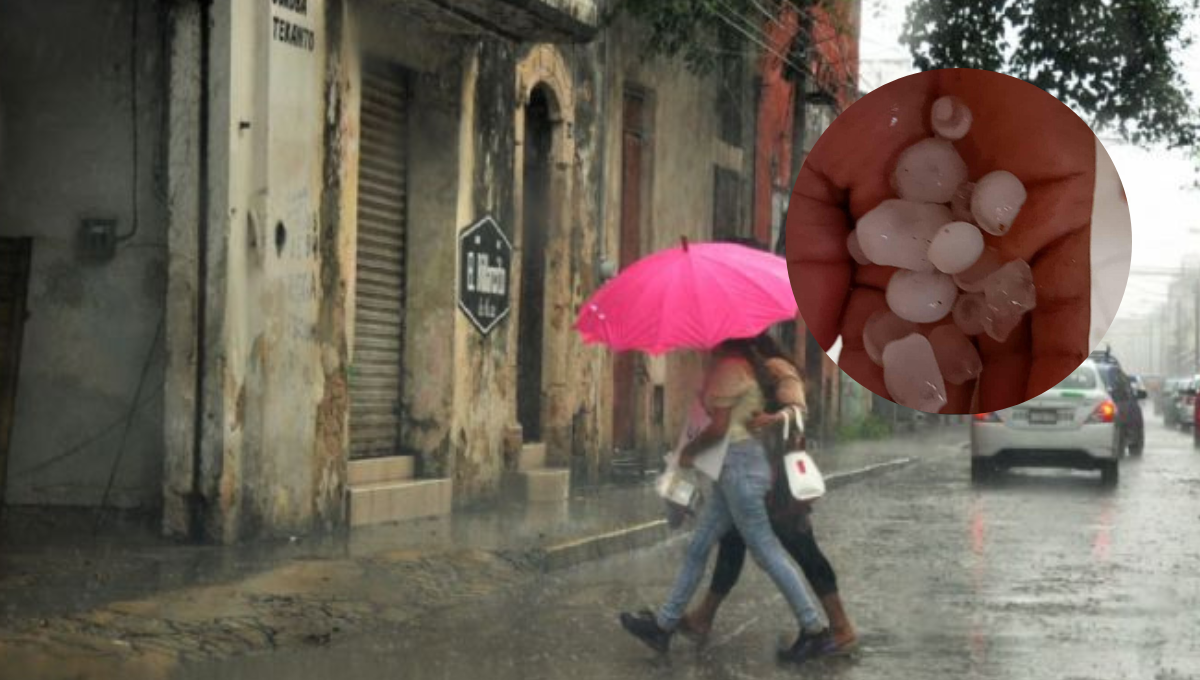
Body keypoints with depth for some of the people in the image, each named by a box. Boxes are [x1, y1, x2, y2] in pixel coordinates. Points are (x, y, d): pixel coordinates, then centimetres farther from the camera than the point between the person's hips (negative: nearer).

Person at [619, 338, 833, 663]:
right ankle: (664, 624, 16)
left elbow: (718, 426, -17)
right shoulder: (742, 365, 16)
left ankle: (815, 632, -2)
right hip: (734, 467, 10)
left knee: (766, 550, -6)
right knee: (698, 547, 11)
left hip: (740, 465, -10)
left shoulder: (728, 366, -13)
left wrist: (689, 450, -3)